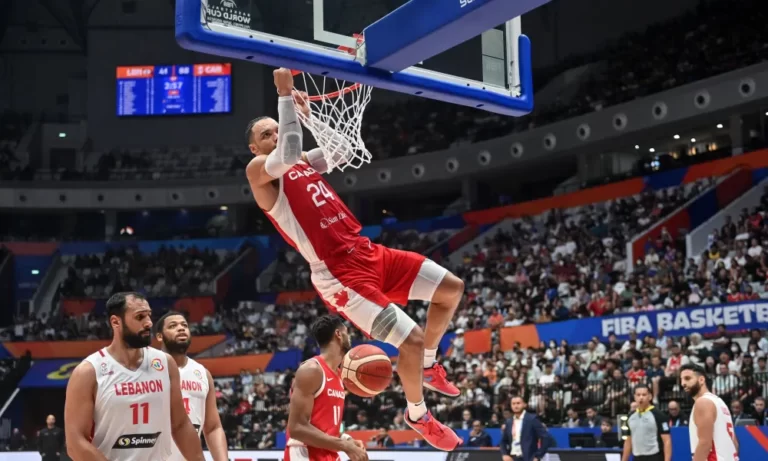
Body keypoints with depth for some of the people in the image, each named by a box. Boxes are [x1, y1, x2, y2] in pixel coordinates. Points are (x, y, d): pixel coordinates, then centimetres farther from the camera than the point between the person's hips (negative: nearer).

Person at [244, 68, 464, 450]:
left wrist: (307, 114, 17)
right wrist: (284, 95, -21)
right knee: (411, 340, -14)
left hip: (365, 251, 9)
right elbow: (288, 155, -25)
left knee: (451, 288, 10)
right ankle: (417, 416, 13)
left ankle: (428, 367, 30)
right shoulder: (258, 170, -5)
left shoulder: (303, 160, 20)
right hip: (337, 273, -9)